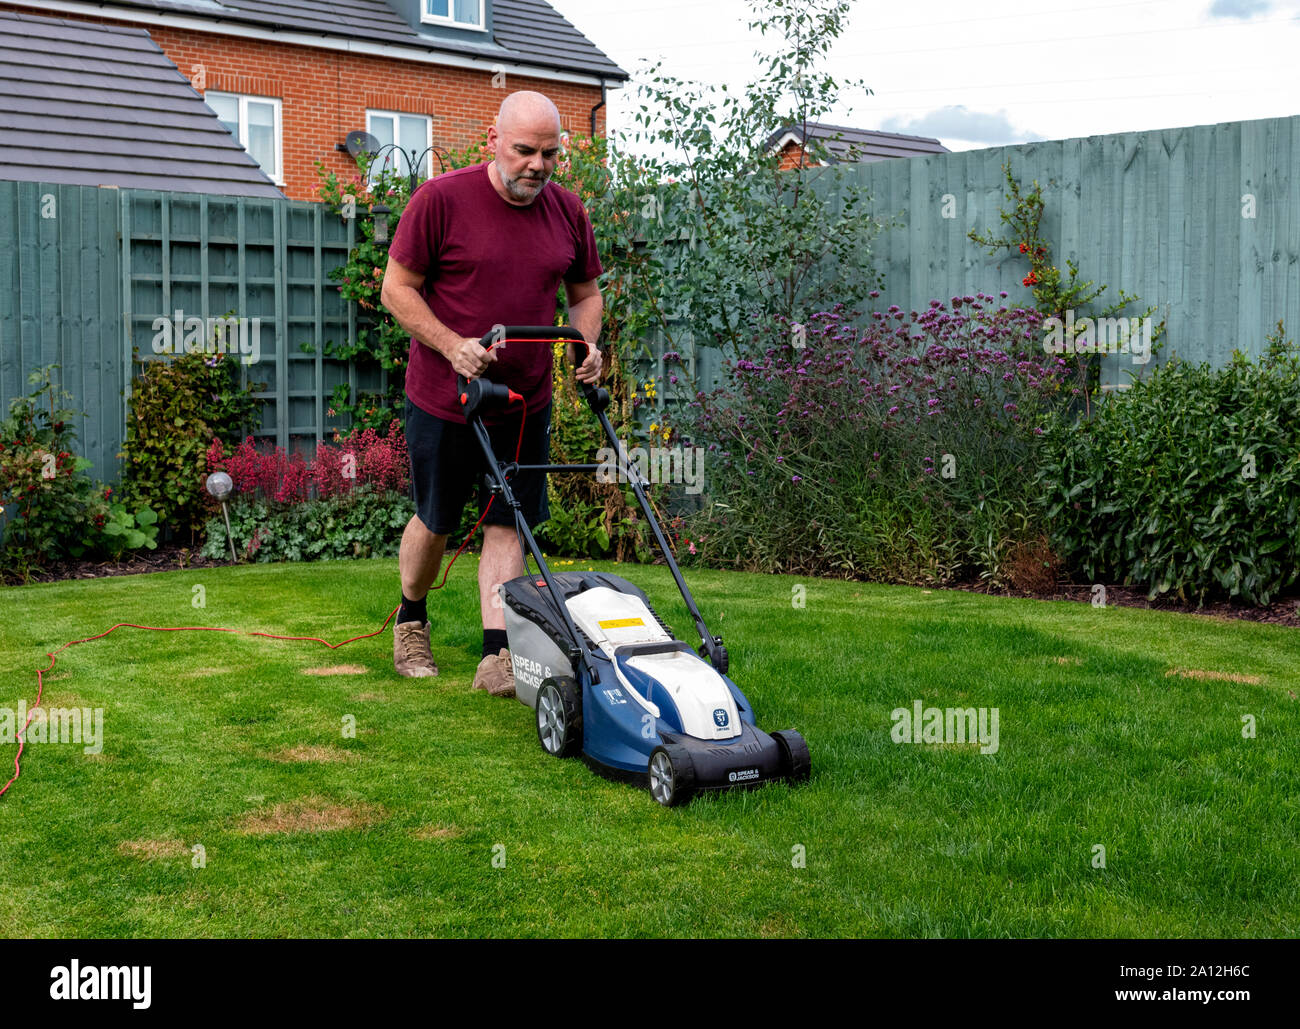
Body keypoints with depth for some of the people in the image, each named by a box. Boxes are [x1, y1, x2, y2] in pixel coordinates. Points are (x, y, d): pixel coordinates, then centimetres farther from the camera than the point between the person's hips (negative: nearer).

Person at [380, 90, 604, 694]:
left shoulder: (568, 213, 4)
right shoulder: (441, 200, -11)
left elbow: (586, 294, 16)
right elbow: (397, 289, -8)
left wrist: (586, 345, -4)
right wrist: (453, 346, -20)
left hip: (526, 401, 3)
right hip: (444, 397, -3)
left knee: (506, 526, 2)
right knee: (435, 523, 10)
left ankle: (497, 658, 4)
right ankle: (411, 621, 35)